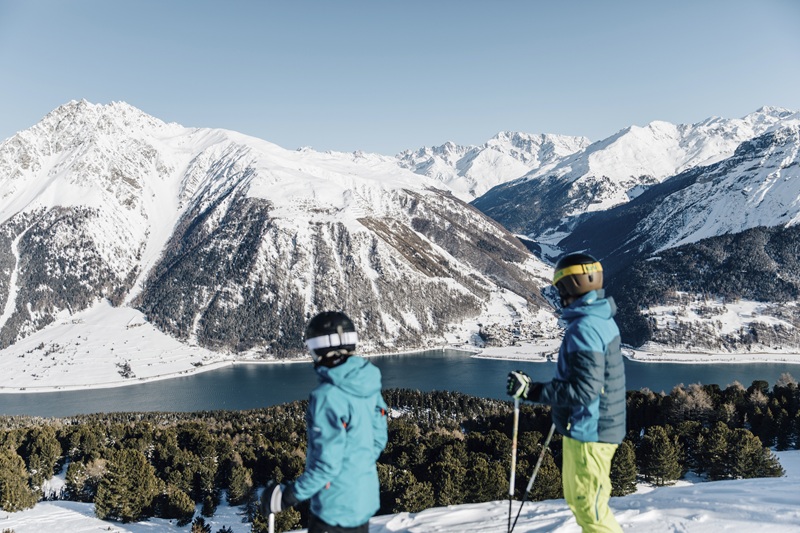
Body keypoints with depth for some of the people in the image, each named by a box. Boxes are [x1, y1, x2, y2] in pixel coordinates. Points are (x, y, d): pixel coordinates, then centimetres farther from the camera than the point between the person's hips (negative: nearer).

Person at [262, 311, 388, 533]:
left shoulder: (327, 395, -25)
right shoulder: (369, 386, -2)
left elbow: (327, 462, -23)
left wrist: (290, 494, -13)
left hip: (336, 507, -7)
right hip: (365, 498, 7)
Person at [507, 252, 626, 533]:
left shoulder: (584, 328, -23)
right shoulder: (601, 320, 8)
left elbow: (583, 389, -27)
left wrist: (532, 390, -25)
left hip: (588, 433, -10)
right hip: (591, 428, 10)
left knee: (589, 506, 1)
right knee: (578, 500, 22)